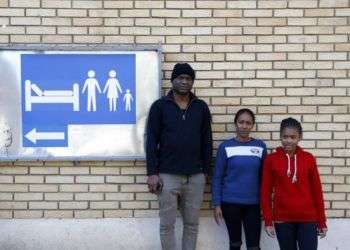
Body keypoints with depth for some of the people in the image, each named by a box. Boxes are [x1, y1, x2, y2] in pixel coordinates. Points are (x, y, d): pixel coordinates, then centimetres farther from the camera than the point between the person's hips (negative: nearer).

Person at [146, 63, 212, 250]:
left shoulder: (201, 107, 7)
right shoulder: (159, 106, -1)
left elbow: (207, 141, 9)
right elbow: (151, 141, -3)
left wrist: (206, 170, 6)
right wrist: (152, 173, -9)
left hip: (195, 176, 2)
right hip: (167, 176, -2)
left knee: (192, 224, 9)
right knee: (167, 224, 4)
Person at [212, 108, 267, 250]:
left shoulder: (260, 146, 3)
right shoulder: (225, 147, -3)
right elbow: (217, 177, -1)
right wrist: (217, 204, -5)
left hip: (253, 203, 1)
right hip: (230, 202, -1)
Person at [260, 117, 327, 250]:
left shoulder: (309, 158, 1)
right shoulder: (271, 159, -1)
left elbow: (317, 191, 4)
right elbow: (266, 192, 1)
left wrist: (321, 222, 4)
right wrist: (268, 221, -3)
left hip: (307, 219, 0)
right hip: (282, 220, 0)